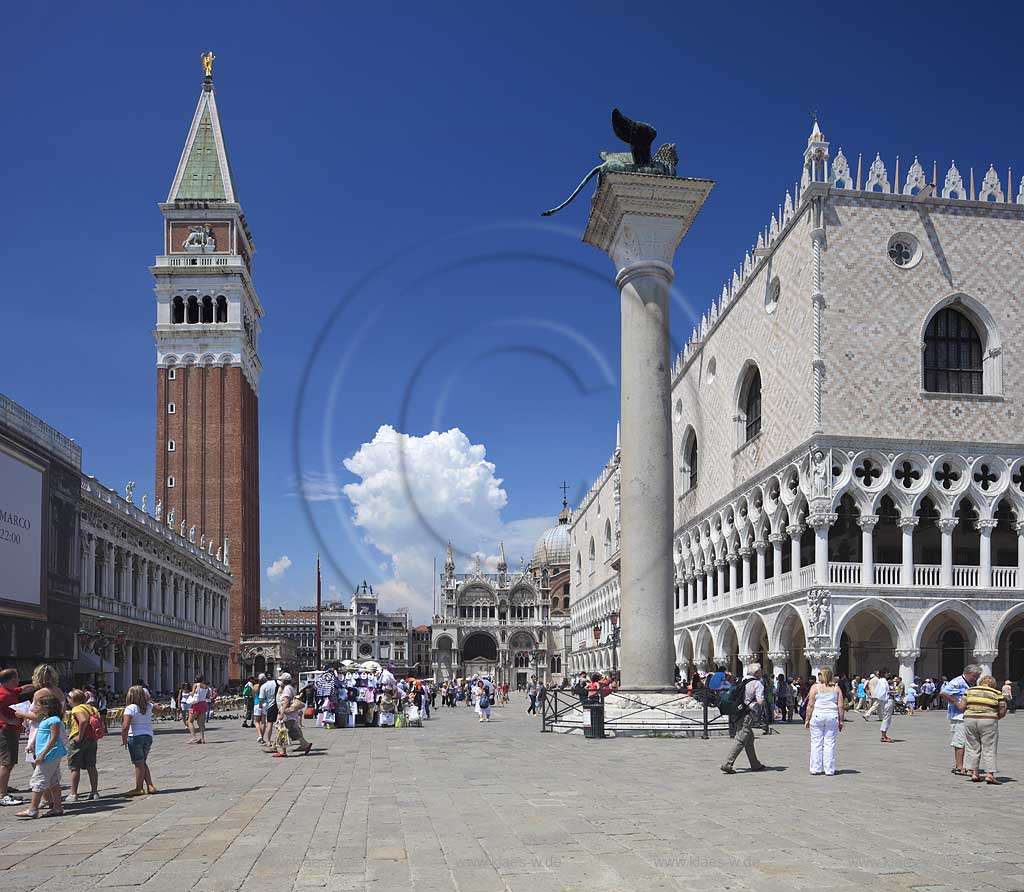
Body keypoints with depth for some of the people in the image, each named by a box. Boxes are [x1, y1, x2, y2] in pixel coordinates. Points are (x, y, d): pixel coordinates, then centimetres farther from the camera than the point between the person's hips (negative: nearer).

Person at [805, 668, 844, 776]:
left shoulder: (815, 687, -1)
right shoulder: (836, 688, 6)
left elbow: (810, 705, -4)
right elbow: (840, 706, 2)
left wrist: (807, 719, 1)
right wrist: (841, 721, 8)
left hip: (817, 716, -2)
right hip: (832, 716, 2)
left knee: (816, 743, 5)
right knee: (830, 743, 6)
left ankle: (816, 768, 7)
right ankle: (829, 770, 6)